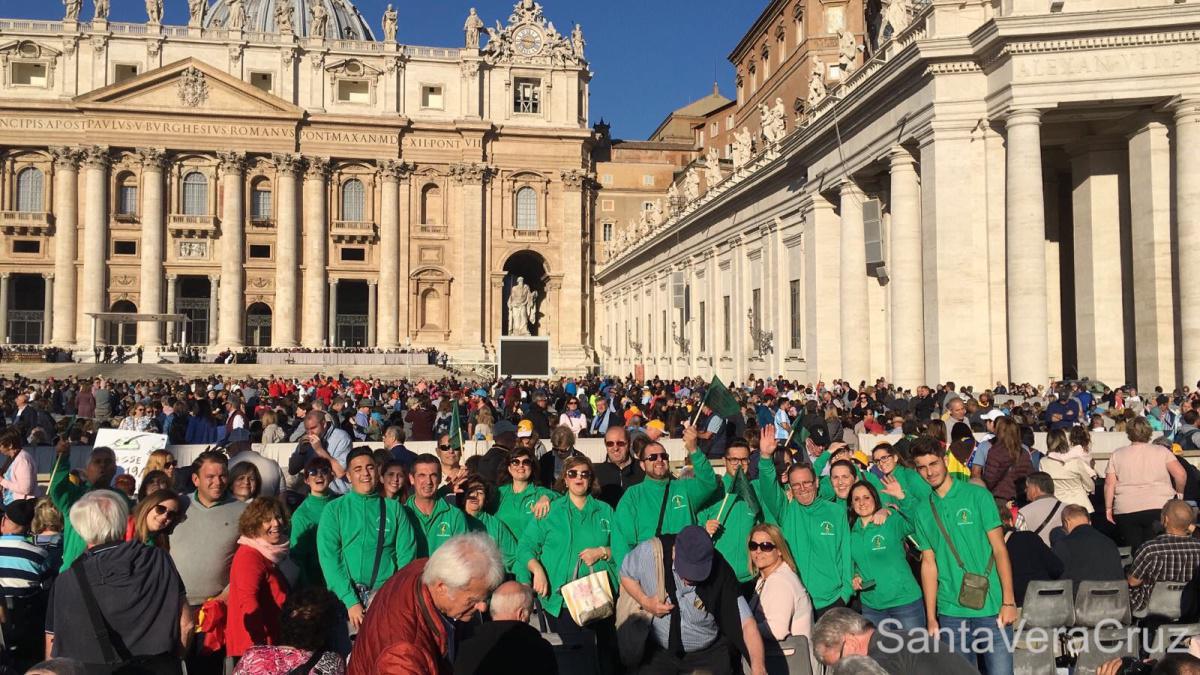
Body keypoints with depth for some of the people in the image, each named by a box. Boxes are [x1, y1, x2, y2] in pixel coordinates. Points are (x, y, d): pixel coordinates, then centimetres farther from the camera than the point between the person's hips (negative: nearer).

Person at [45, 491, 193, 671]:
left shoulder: (67, 582, -12)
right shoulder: (157, 560, -11)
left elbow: (53, 649, -6)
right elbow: (185, 623, -8)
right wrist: (171, 658, 7)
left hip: (94, 669, 0)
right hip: (159, 668, 0)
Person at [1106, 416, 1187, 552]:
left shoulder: (1116, 455, 6)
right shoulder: (1162, 451, 4)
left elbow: (1109, 484, 0)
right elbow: (1181, 474, -5)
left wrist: (1108, 508, 6)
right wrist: (1179, 492, 12)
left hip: (1126, 511, 0)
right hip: (1160, 508, 0)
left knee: (1135, 550, 5)